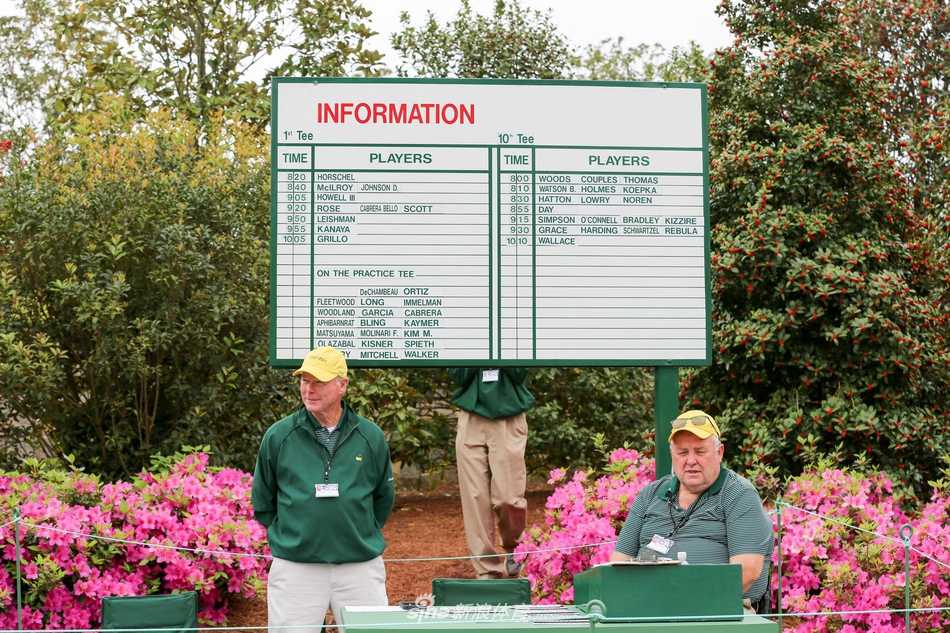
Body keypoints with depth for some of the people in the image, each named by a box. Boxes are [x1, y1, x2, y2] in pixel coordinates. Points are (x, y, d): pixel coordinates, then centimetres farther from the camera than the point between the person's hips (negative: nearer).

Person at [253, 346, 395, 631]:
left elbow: (383, 497, 16)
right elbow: (262, 502, 11)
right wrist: (289, 536, 10)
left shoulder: (371, 437, 3)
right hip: (295, 568, -1)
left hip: (362, 567, 1)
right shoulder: (278, 436, 0)